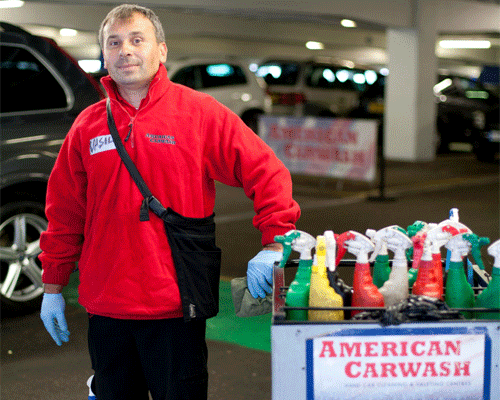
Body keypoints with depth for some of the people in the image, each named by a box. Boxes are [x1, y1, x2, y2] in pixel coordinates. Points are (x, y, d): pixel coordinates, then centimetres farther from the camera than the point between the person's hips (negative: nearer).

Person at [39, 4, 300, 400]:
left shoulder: (201, 114, -3)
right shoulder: (87, 126, 7)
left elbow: (267, 174, -3)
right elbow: (64, 214, 13)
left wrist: (274, 245, -12)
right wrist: (53, 287, 14)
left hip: (176, 310, -3)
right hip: (106, 308, 3)